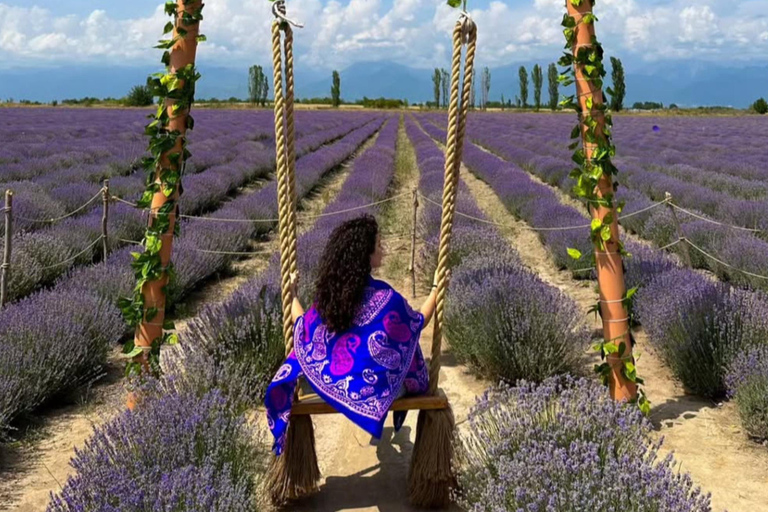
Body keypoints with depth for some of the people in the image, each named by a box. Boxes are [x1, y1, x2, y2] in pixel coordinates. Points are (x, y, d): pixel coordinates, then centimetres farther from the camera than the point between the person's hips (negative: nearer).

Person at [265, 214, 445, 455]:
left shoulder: (328, 292, -12)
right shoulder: (384, 296, -24)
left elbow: (303, 329, 1)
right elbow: (418, 322, -7)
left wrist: (292, 293, 12)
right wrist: (436, 288, 4)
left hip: (332, 383, 3)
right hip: (375, 388, -3)